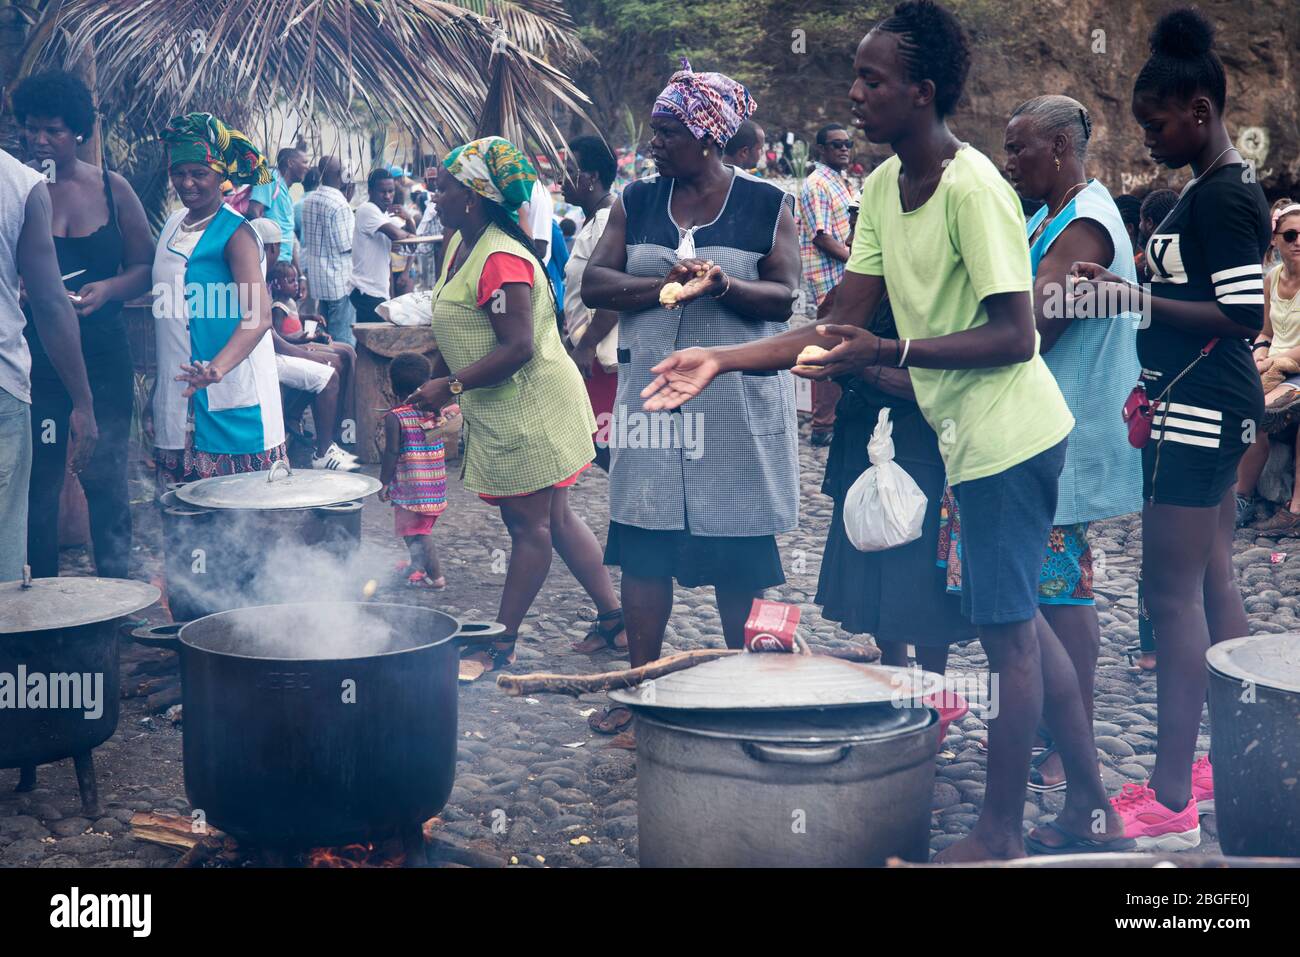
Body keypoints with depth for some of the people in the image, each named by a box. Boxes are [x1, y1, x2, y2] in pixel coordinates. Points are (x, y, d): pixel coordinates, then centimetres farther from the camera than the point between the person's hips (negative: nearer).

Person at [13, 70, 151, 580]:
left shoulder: (112, 188, 5)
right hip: (35, 359, -1)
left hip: (103, 358, 1)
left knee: (106, 476, 4)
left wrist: (107, 289, -12)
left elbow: (146, 266, 6)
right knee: (38, 480, 5)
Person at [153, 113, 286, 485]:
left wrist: (219, 367, -39)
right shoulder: (172, 225, 11)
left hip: (229, 395, -7)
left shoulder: (235, 233, -11)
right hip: (176, 395, 7)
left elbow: (259, 316, -23)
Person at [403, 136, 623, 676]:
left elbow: (517, 347, -27)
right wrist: (436, 383, 16)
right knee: (554, 520, 15)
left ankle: (501, 646, 7)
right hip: (500, 411, 10)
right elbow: (458, 333, 20)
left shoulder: (502, 260, -22)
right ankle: (612, 615, 23)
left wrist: (452, 386, -23)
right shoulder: (460, 245, 10)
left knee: (530, 526, 1)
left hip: (530, 408, -10)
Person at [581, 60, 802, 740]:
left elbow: (783, 298, -6)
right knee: (643, 541, 3)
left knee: (738, 547, 3)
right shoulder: (637, 203, 8)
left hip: (739, 398, -3)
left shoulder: (765, 206, 0)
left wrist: (722, 283, -24)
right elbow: (594, 284, 0)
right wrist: (666, 283, -15)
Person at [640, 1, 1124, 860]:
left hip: (1007, 436, -9)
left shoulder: (974, 189, -20)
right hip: (972, 436, 9)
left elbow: (1015, 336, -22)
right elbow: (844, 323, 4)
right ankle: (1094, 813, 27)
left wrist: (890, 353, -29)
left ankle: (1000, 835, 13)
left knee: (1008, 631, 0)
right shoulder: (882, 187, 6)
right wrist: (722, 362, -4)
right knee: (1021, 621, 16)